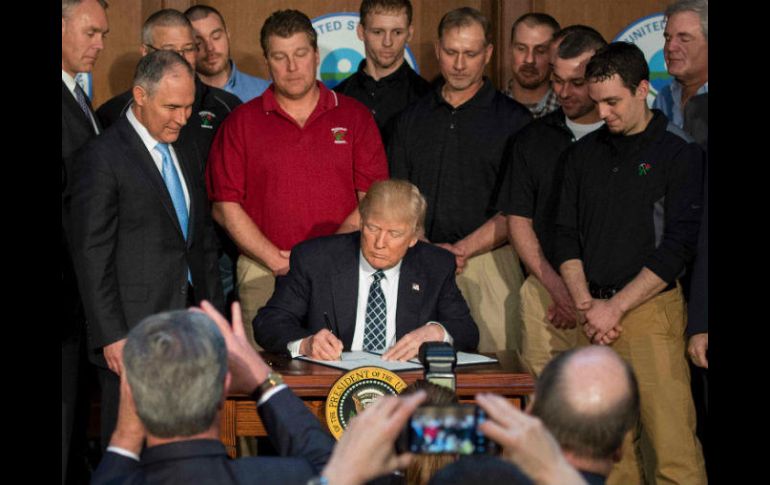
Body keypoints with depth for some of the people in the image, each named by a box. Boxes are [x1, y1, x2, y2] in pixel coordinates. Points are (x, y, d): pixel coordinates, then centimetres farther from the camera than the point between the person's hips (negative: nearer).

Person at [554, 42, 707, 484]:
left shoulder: (680, 153, -2)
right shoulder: (586, 153, 15)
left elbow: (679, 245, -8)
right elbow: (567, 233, 14)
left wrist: (616, 307, -10)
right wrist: (585, 303, -1)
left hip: (651, 311, -5)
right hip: (596, 315, 5)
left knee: (672, 445, -12)